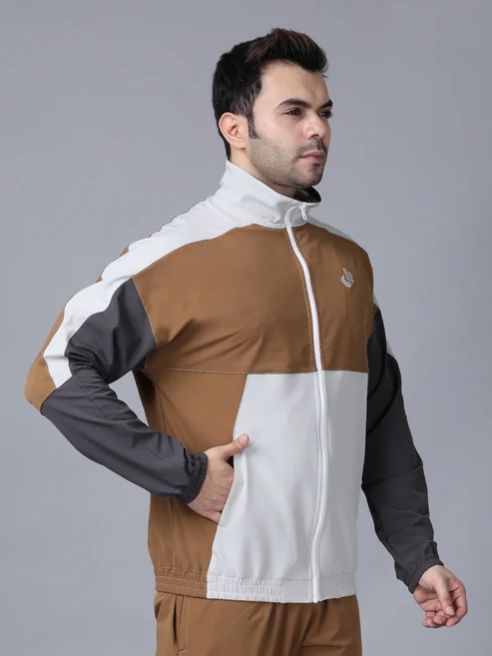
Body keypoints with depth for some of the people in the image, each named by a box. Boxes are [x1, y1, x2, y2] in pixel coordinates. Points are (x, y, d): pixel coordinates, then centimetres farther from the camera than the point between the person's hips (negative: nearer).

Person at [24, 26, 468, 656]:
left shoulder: (349, 263, 11)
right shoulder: (178, 254, -8)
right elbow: (56, 375, -13)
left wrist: (417, 558, 9)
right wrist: (184, 474, -17)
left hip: (332, 601, 6)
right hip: (221, 597, -5)